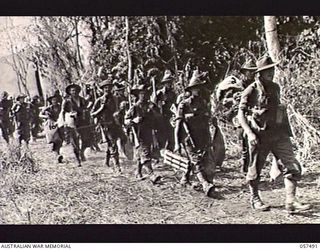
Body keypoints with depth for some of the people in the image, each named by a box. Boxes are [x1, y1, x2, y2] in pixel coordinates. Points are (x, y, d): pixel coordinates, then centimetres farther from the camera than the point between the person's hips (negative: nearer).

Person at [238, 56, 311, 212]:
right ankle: (255, 199, 26)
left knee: (292, 167, -5)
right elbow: (241, 113, -7)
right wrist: (249, 133, -19)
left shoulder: (276, 88, 11)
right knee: (255, 169, 8)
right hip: (259, 135, -5)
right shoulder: (251, 90, -8)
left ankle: (291, 201, -3)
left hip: (279, 134, 5)